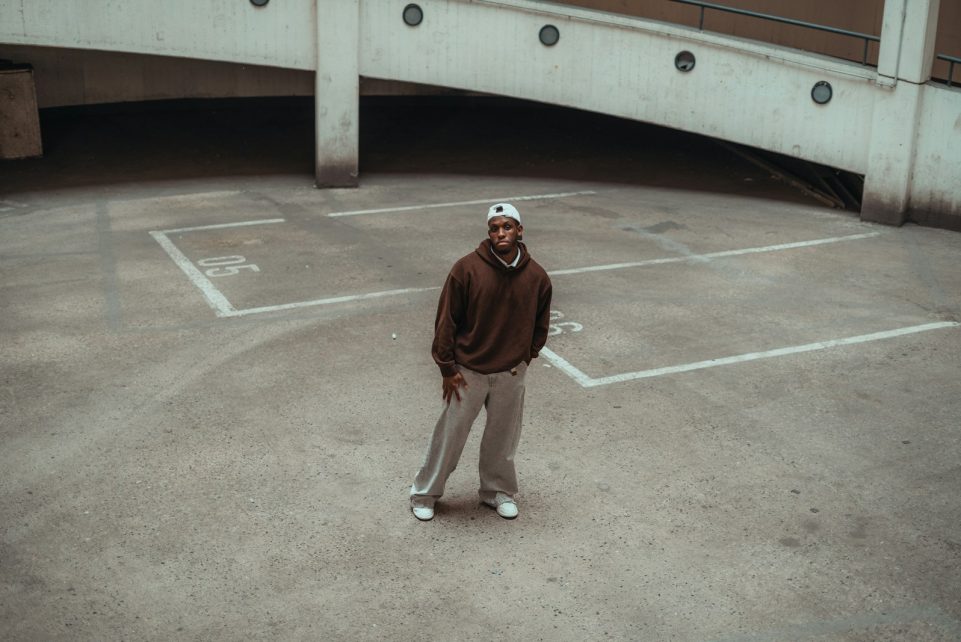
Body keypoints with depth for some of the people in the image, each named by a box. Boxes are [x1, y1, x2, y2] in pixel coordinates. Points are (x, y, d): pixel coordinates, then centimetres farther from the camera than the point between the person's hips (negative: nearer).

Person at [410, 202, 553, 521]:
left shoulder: (537, 277, -6)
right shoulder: (467, 269, -15)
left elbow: (540, 324, 10)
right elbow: (446, 319, -9)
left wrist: (525, 357, 3)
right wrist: (447, 367, -9)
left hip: (511, 373, 3)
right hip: (468, 372, -2)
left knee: (503, 437, 16)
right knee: (450, 433, 8)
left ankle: (498, 490, 37)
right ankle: (424, 493, 25)